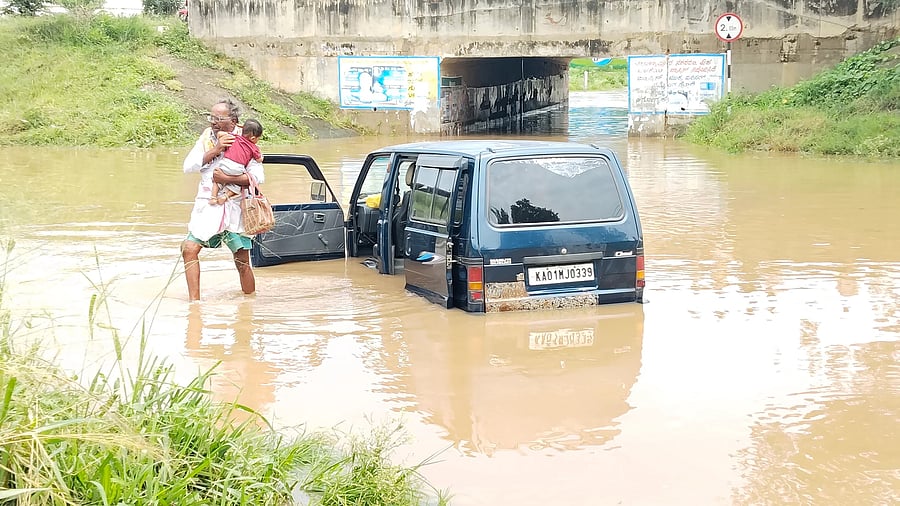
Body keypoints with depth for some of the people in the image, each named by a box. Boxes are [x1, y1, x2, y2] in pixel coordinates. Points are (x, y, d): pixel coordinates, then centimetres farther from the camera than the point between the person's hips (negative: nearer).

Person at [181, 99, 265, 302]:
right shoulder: (207, 136, 6)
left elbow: (258, 176, -14)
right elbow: (188, 166, -2)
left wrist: (227, 178, -22)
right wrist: (215, 150, -13)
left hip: (236, 207, -3)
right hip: (208, 204, 3)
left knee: (242, 261, 1)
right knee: (189, 249, -10)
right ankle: (194, 301, -2)